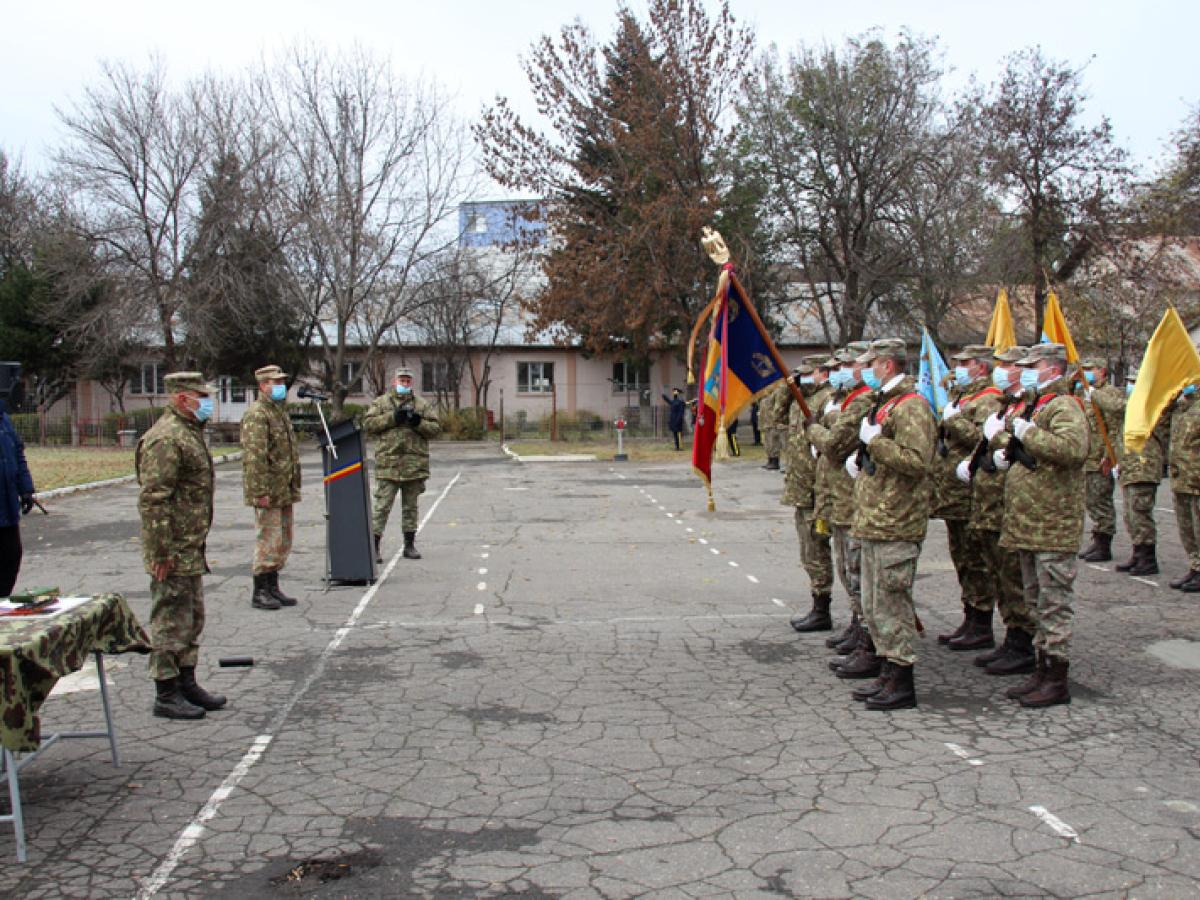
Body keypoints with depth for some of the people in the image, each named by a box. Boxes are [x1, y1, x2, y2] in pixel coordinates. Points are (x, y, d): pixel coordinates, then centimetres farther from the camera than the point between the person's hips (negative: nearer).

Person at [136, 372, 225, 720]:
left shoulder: (190, 432, 15)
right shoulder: (166, 439, -18)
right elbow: (152, 499, -23)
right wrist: (161, 551, -23)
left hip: (191, 548, 10)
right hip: (173, 552, -10)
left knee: (192, 618, 17)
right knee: (171, 621, -1)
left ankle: (187, 683, 28)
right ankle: (166, 694, 8)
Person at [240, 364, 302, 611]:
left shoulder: (280, 411, 18)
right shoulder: (257, 414, -13)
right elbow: (254, 456, -20)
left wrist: (294, 487, 21)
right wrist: (260, 492, -24)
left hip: (285, 491, 9)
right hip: (269, 493, -9)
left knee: (283, 542, 13)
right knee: (268, 542, -5)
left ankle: (272, 588, 22)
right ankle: (260, 593, 3)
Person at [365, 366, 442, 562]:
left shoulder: (423, 404, 12)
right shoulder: (381, 402, 8)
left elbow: (436, 428, 7)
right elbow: (368, 423, -4)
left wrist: (419, 423, -12)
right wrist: (392, 418, -13)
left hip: (415, 464, 2)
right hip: (388, 463, -2)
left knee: (411, 506, 11)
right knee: (382, 505, -4)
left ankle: (410, 545, 19)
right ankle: (375, 545, 1)